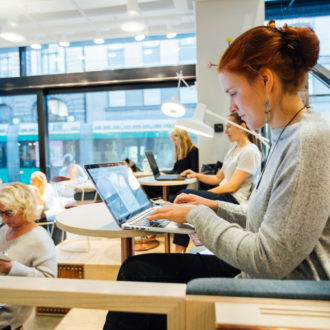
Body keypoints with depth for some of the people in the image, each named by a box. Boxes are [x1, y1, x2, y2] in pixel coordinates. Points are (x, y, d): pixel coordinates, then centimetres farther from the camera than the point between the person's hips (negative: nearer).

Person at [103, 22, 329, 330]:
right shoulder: (285, 137, 7)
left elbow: (269, 262, -25)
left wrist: (198, 215, -15)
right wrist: (215, 207, 5)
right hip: (255, 273, 8)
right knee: (136, 270, 6)